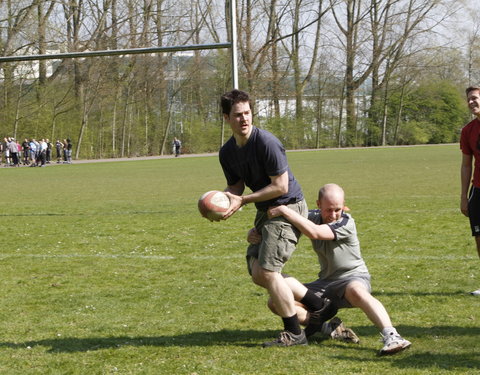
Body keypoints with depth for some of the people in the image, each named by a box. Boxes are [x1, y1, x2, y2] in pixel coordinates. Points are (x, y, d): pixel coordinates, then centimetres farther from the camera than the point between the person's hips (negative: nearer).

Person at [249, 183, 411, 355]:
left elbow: (314, 232, -33)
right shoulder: (313, 217, 0)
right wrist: (258, 231, -14)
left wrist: (284, 210, -30)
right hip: (325, 282, 7)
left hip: (353, 277, -6)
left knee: (356, 291, -44)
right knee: (275, 302, -9)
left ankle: (391, 336, -58)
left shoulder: (346, 223, -18)